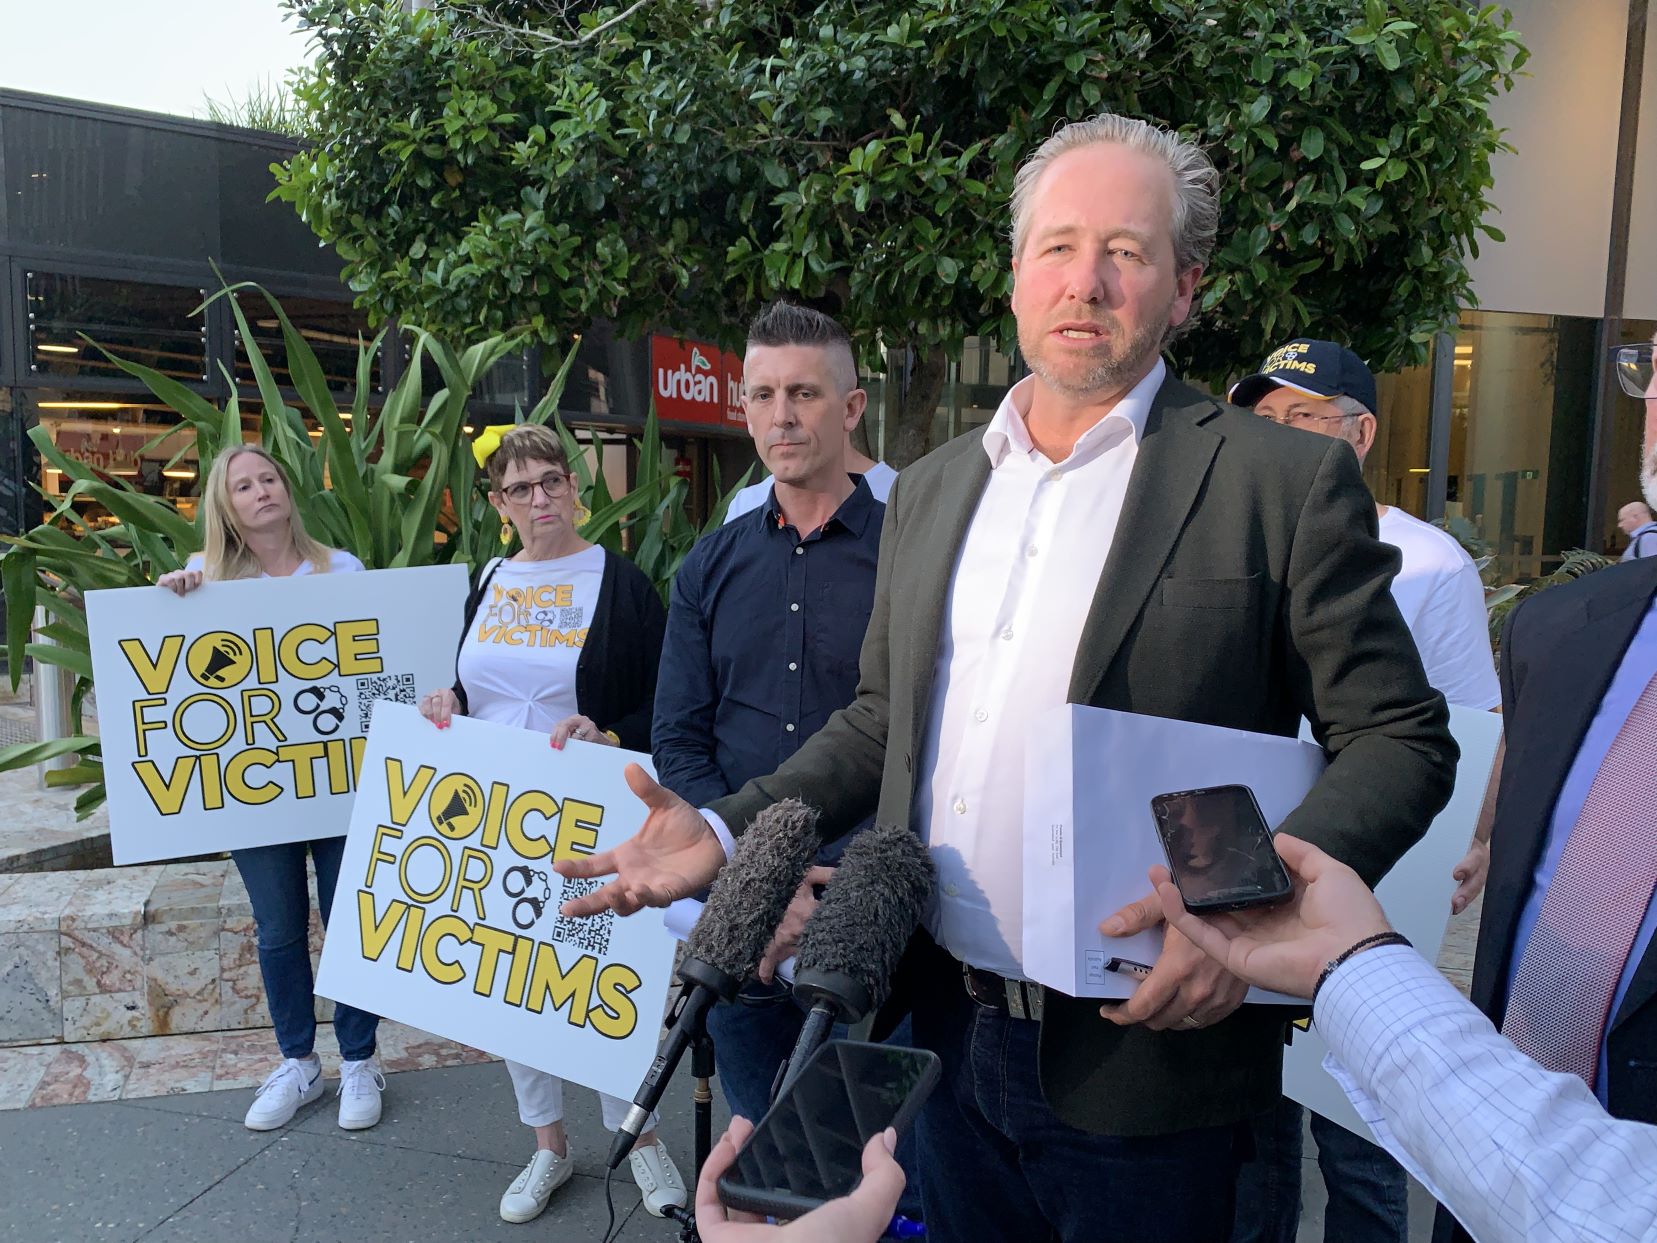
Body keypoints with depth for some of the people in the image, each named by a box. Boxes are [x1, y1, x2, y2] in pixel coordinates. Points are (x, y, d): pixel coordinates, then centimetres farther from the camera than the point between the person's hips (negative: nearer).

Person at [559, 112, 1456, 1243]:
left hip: (1139, 1057, -4)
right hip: (948, 1038, 5)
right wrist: (728, 830, 1)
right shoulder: (932, 487, 8)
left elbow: (1400, 738, -8)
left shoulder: (1287, 482, -9)